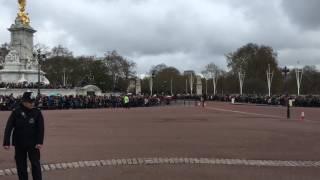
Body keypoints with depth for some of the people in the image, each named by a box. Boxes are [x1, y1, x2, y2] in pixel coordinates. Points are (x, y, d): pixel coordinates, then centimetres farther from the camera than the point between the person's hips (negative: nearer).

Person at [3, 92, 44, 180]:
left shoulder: (37, 112, -6)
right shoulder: (16, 112, -7)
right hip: (19, 144, 1)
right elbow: (8, 128, -7)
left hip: (33, 144, -1)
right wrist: (6, 143, -11)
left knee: (35, 164, -1)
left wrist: (40, 142, -16)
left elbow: (41, 128, -8)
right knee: (21, 165, 10)